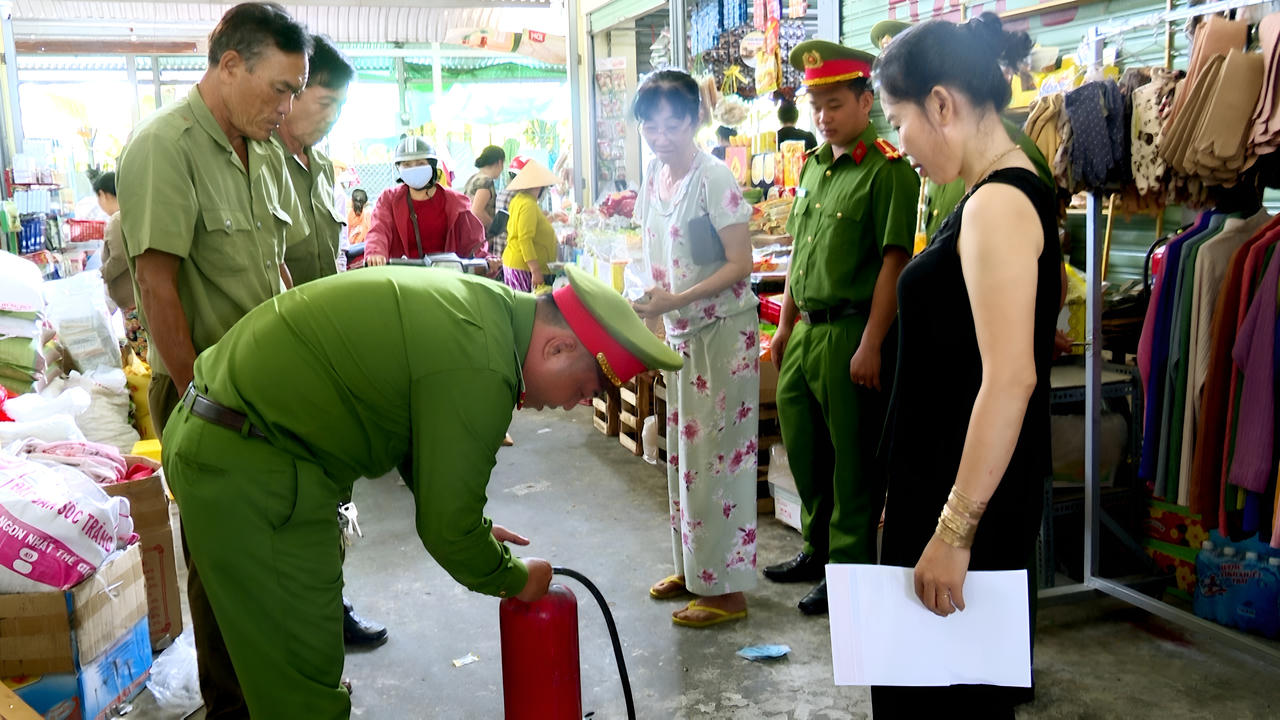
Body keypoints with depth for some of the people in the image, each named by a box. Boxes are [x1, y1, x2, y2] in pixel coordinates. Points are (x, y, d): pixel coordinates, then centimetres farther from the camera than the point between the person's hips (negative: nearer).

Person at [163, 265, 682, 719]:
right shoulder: (479, 369, -26)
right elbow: (447, 529, -16)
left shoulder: (482, 302, 4)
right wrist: (517, 578, 2)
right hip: (245, 471, -10)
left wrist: (474, 529, 18)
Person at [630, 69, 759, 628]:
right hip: (679, 331, 8)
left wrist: (678, 300, -23)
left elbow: (740, 265, -16)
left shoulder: (713, 179, -14)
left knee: (717, 455, -5)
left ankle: (727, 590, 5)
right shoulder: (653, 179, 9)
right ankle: (692, 567, 28)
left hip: (722, 330, -8)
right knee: (683, 450, 14)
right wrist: (653, 308, 9)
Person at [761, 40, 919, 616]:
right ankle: (817, 547, 35)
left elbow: (894, 260, -15)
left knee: (854, 457, 3)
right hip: (806, 330, 8)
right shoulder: (813, 167, 15)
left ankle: (849, 568, 16)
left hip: (852, 331, -8)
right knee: (801, 442, 17)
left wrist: (871, 345, -18)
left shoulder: (888, 169, -10)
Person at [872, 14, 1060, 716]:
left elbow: (1011, 380, -26)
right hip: (942, 484, 9)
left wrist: (954, 532, -24)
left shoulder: (997, 205, -18)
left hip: (965, 496, -9)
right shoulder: (1007, 192, 12)